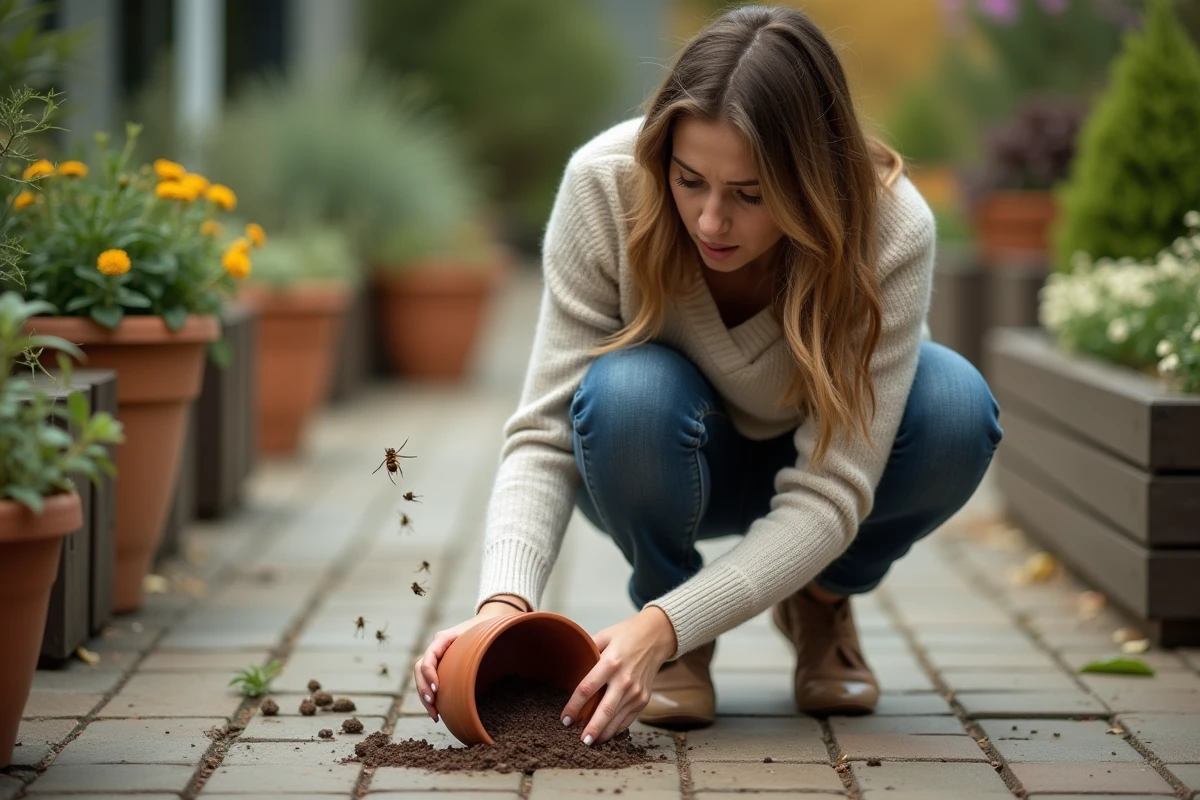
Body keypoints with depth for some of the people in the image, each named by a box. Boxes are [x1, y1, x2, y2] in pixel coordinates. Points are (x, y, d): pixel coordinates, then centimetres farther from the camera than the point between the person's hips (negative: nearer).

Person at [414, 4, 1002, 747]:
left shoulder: (892, 230, -32)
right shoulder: (606, 185, -30)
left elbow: (827, 493, -34)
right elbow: (545, 434, -28)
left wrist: (663, 627, -46)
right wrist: (505, 602, -46)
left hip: (808, 460, 1)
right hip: (664, 460, 0)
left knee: (955, 409, -32)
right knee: (629, 391, -36)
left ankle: (824, 602, 0)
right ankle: (672, 622, -6)